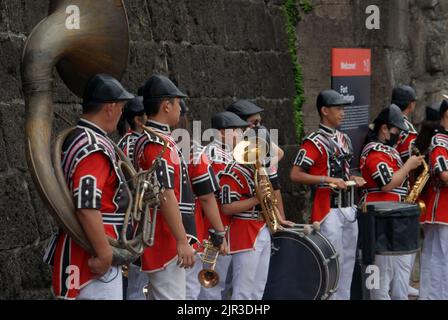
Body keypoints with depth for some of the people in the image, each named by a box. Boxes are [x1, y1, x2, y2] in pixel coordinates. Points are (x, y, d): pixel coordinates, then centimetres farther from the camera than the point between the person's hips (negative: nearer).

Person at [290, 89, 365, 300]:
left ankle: (344, 296, 22)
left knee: (349, 259, 13)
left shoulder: (344, 139, 15)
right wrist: (327, 180, -22)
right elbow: (295, 175, -17)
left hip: (348, 207, 8)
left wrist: (353, 179, 7)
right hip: (328, 209, -8)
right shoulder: (315, 142, -11)